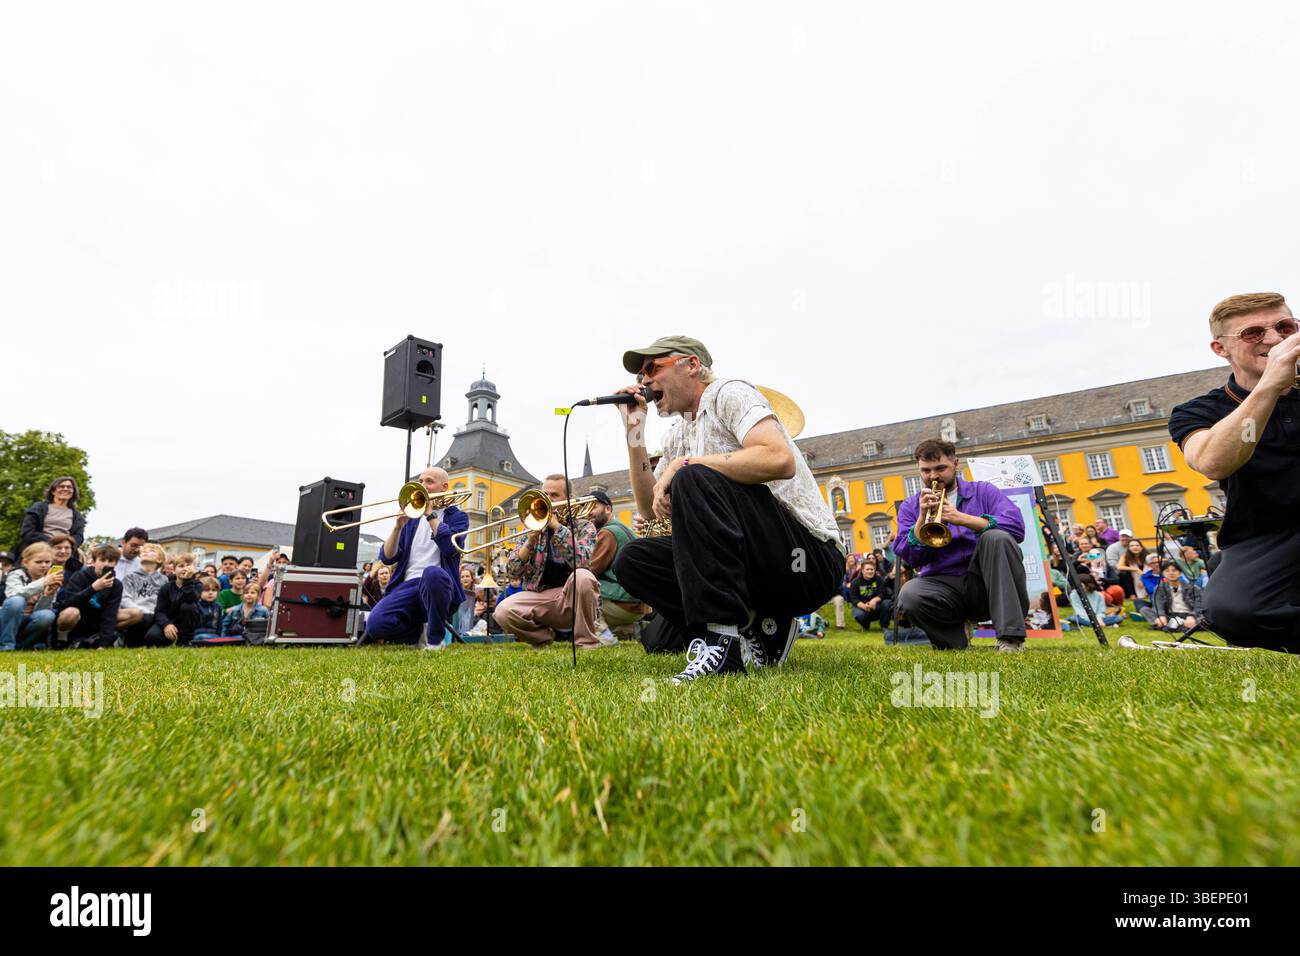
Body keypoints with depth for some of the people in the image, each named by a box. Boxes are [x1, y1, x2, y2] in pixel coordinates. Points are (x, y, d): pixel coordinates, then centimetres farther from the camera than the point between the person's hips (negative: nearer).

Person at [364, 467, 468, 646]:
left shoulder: (457, 516, 10)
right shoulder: (411, 518, 20)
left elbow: (450, 548, -12)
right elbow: (387, 558, 10)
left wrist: (430, 514, -7)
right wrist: (398, 526, -4)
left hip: (437, 584, -3)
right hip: (408, 584, 3)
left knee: (432, 573, -40)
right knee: (375, 625, -26)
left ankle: (435, 640, -17)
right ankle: (418, 632, 7)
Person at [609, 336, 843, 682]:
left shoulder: (729, 393, -6)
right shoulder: (677, 435, 17)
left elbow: (779, 460, -25)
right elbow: (650, 508, 15)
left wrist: (684, 465, -19)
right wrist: (634, 434, 8)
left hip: (811, 556, -8)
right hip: (757, 565, 8)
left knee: (694, 480, -27)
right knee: (632, 560, -2)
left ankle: (724, 638, -25)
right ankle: (757, 630, -3)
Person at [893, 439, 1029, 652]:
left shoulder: (983, 491, 8)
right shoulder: (910, 507, 10)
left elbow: (1016, 527, -10)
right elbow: (911, 558, 0)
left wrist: (962, 518, -20)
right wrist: (922, 517, -12)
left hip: (986, 583, 0)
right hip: (943, 585, 0)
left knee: (996, 538, -29)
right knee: (908, 595, -33)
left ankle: (1011, 638, -25)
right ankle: (954, 638, -1)